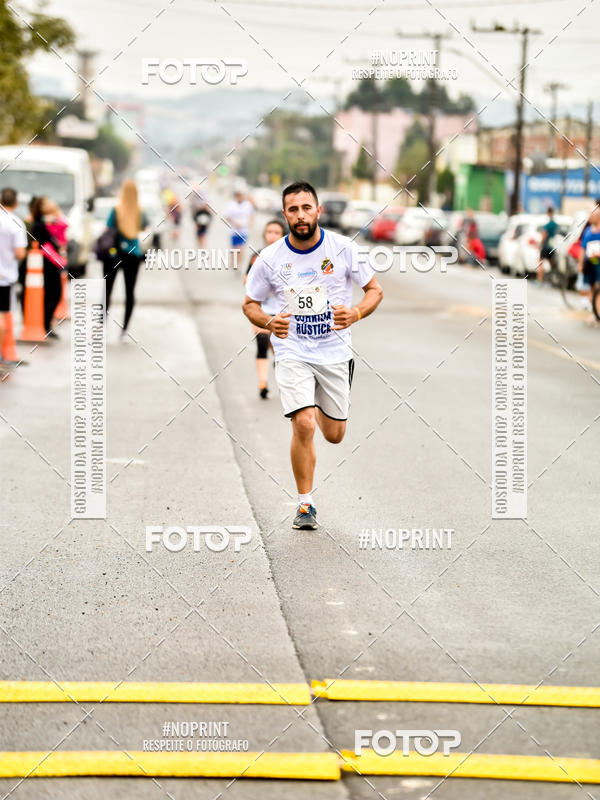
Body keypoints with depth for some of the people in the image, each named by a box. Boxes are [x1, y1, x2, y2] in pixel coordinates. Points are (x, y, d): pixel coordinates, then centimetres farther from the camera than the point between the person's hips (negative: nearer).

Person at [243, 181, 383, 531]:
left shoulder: (344, 248, -9)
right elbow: (250, 304, 5)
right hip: (292, 352, -1)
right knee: (303, 427, -18)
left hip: (335, 352, 1)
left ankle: (318, 408, 49)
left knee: (334, 435, 11)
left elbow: (375, 290, 0)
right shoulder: (270, 258, -7)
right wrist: (269, 323, -16)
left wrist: (356, 313, -21)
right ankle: (306, 505, -2)